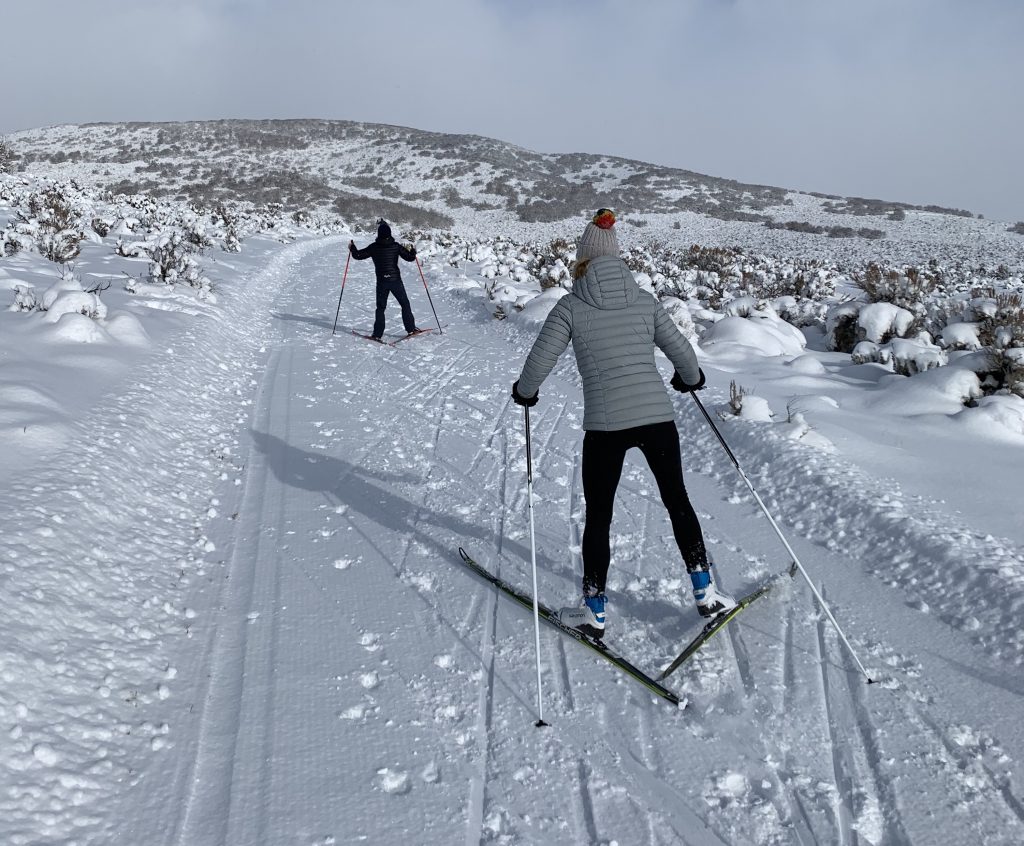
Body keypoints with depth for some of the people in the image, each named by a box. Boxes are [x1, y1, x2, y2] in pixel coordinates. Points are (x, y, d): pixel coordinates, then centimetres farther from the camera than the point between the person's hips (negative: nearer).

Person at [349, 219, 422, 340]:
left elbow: (358, 255, 1)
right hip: (395, 280, -1)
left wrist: (352, 248, 20)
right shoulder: (396, 246, -5)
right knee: (405, 304, 12)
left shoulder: (374, 247, -4)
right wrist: (413, 251, 18)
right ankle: (411, 329, 12)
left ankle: (378, 334, 4)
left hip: (381, 282, 1)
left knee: (380, 307, 9)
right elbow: (410, 257, -3)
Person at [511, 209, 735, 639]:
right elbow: (681, 351, 11)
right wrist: (690, 378, 33)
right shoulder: (644, 300, 8)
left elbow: (539, 360, -5)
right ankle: (705, 592, 28)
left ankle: (594, 612, 21)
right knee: (677, 501, 20)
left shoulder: (572, 305, -1)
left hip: (605, 424, -3)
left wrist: (525, 391, 16)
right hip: (657, 416, 3)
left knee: (598, 516, 12)